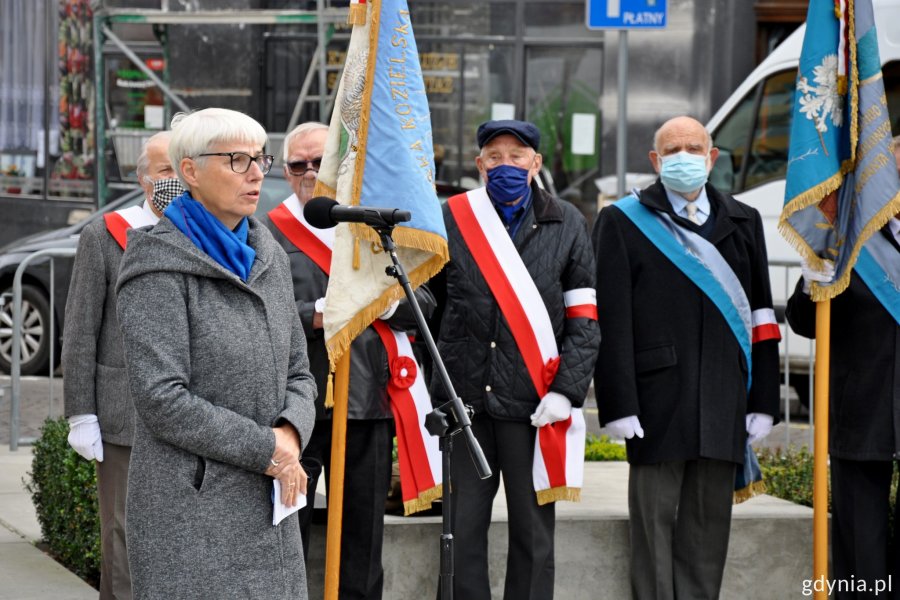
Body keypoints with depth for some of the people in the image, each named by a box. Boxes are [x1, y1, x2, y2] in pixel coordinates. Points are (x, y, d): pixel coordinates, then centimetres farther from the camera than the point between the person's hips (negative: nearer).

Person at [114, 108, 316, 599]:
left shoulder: (267, 258, 13)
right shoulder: (159, 267, -10)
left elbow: (297, 374, 15)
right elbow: (162, 399, -17)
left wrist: (290, 435, -7)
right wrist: (266, 449, -15)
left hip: (267, 509, 7)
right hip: (190, 511, -7)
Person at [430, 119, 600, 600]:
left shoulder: (566, 225, 7)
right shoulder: (449, 219, 8)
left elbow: (584, 320, 4)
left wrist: (567, 391, -7)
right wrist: (419, 384, 3)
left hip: (532, 402, 0)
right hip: (462, 398, 1)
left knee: (533, 528, 3)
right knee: (462, 528, 2)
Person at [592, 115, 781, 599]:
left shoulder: (742, 223, 15)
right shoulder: (622, 223, 3)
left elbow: (761, 316, 13)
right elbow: (610, 321, -3)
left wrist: (763, 400, 6)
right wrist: (618, 405, -11)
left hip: (723, 404, 4)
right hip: (657, 399, -3)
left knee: (710, 521, 6)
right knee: (655, 519, -2)